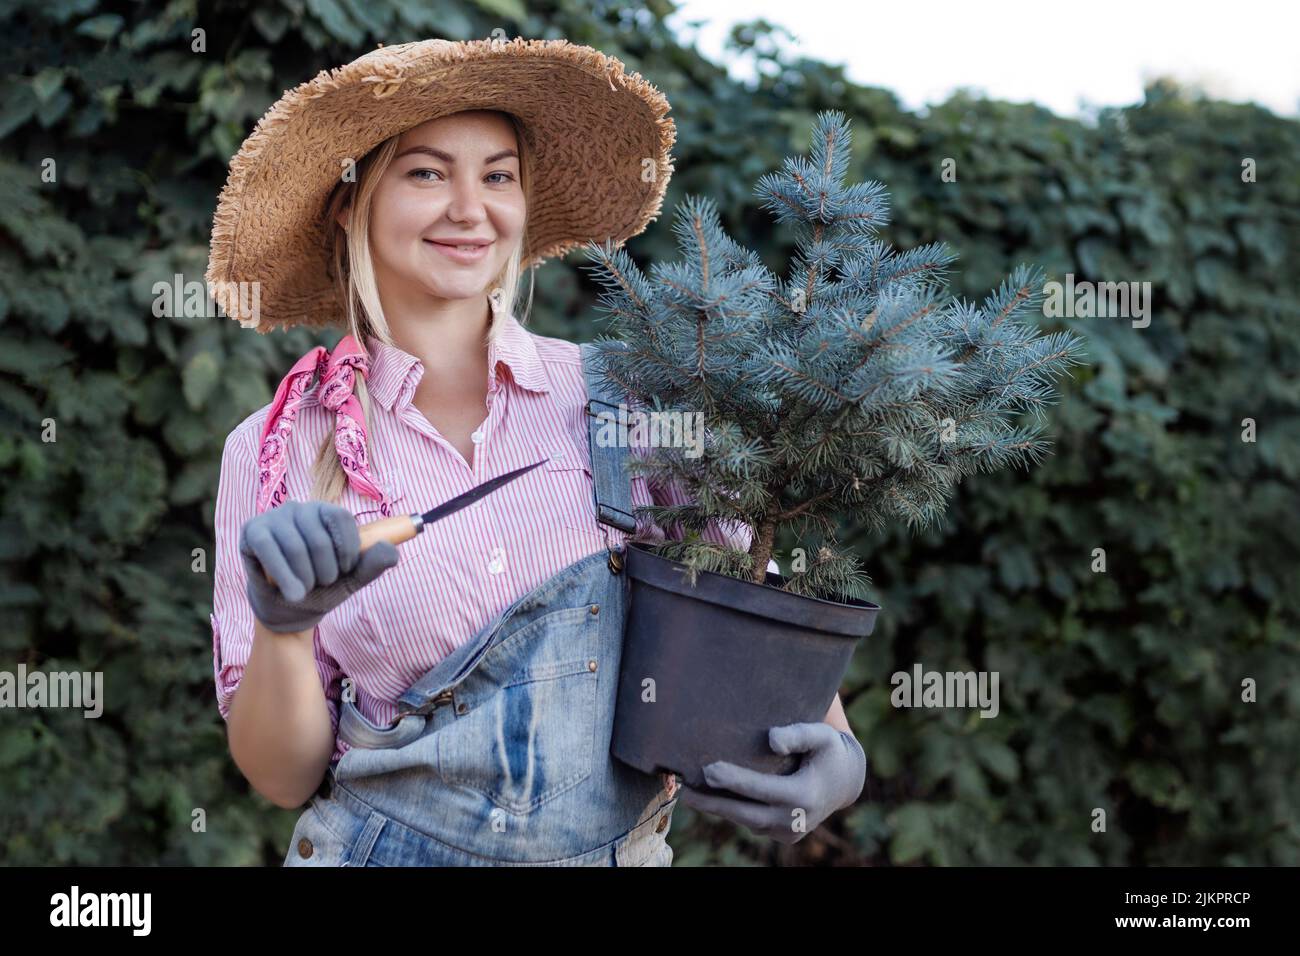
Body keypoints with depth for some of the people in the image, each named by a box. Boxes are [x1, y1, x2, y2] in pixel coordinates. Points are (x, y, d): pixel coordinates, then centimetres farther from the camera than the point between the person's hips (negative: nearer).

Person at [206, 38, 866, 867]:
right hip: (381, 847, -1)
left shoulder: (626, 400, -6)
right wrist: (281, 626, -25)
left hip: (624, 849, 1)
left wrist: (836, 751, -16)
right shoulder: (279, 451, -7)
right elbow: (284, 775, -6)